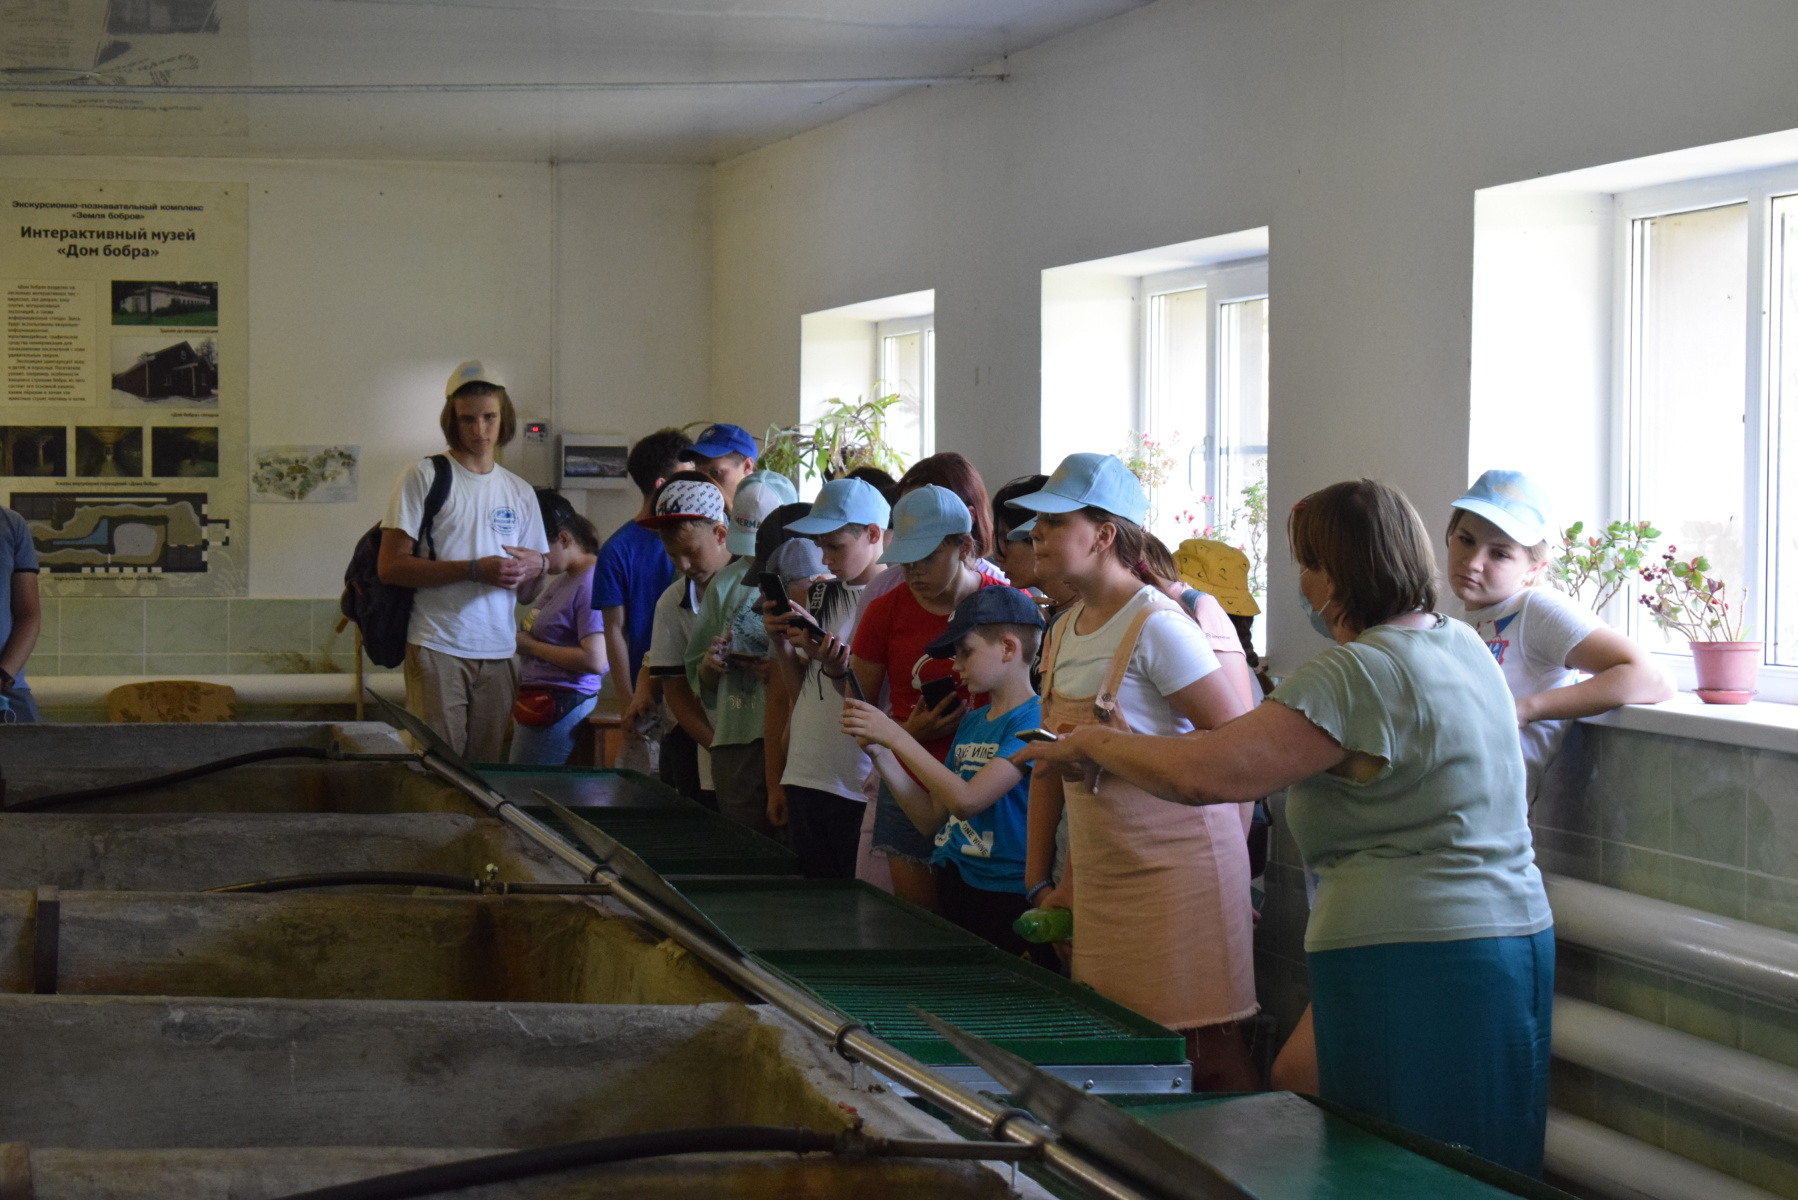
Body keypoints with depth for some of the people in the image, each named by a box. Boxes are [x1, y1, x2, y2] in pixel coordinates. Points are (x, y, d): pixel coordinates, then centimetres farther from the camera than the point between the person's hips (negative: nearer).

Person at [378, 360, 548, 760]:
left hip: (499, 652, 5)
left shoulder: (520, 493, 17)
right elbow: (390, 566, -8)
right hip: (438, 648, -5)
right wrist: (475, 569, -14)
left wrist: (539, 566, -4)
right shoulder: (424, 478, 1)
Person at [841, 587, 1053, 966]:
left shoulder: (1034, 718, -10)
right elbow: (931, 819, 16)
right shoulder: (971, 723, 17)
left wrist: (895, 737, -13)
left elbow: (966, 800, -19)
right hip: (950, 892, 8)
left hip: (1008, 904, -7)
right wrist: (877, 750, 7)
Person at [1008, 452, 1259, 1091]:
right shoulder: (1063, 632, 14)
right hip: (1099, 878, 8)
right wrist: (1041, 881, 16)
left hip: (1177, 866, -8)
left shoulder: (1157, 626, -12)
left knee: (1208, 1056, -9)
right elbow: (1051, 762, 20)